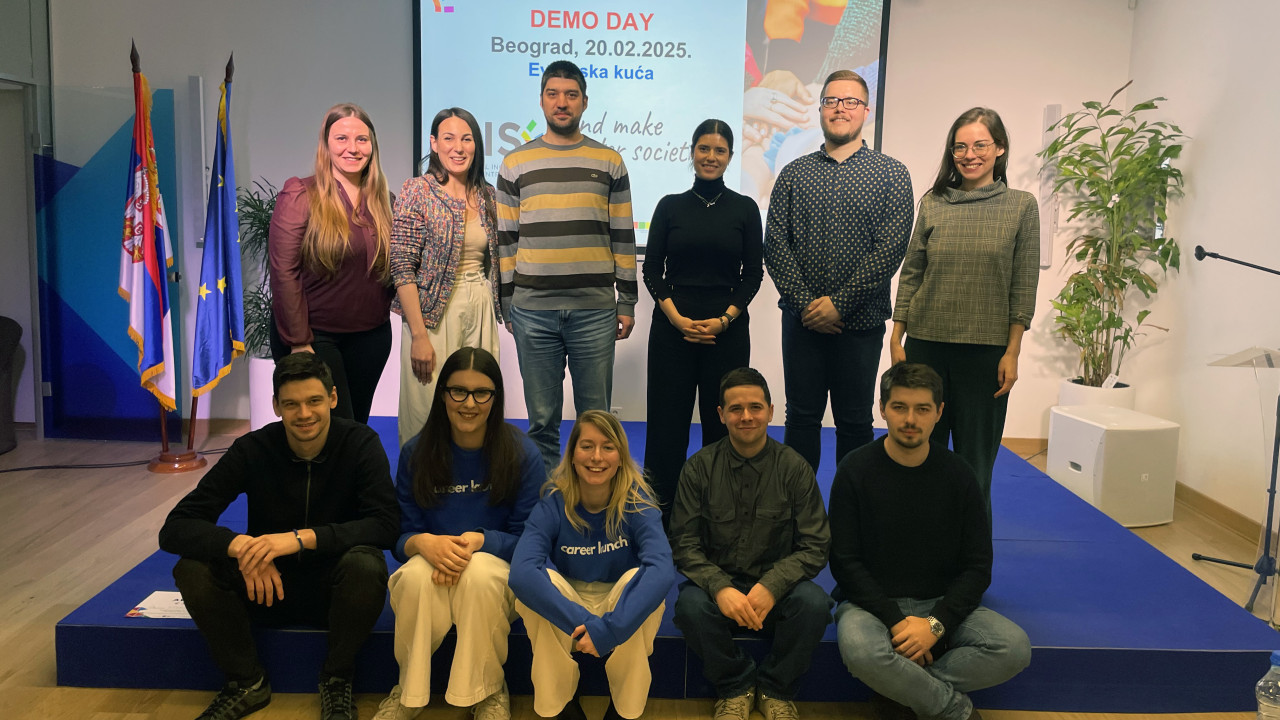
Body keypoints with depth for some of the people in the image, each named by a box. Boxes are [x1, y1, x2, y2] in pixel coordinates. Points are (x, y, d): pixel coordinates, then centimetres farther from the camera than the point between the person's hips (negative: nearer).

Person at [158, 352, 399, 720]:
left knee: (366, 564, -34)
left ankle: (336, 680, -7)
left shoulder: (360, 443, -13)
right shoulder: (253, 449, -11)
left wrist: (302, 537, -36)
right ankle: (248, 682, -1)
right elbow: (175, 528, -16)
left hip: (333, 588, -2)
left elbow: (384, 524, -24)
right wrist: (238, 545, -37)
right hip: (267, 585, 2)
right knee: (192, 568, -24)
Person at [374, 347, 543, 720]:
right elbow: (401, 536, 1)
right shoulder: (416, 452, 0)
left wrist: (477, 541, -25)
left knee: (479, 573, -36)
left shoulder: (521, 453, -6)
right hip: (430, 566, 2)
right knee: (416, 576, -33)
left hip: (495, 568, -1)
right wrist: (424, 543, -24)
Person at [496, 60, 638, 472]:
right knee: (542, 419, 7)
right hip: (532, 310, 0)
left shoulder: (609, 162, 9)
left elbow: (623, 236, 8)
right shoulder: (516, 164, 9)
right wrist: (507, 306, 5)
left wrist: (627, 303, 3)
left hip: (595, 309, 0)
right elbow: (505, 239, 9)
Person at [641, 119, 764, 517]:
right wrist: (676, 317, -9)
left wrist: (724, 319, -9)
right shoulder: (670, 206, 6)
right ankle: (660, 507, 10)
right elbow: (652, 270, 3)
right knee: (668, 417, 0)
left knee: (721, 419, 2)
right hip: (672, 328, 0)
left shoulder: (745, 208, 5)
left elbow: (753, 274, 4)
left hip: (728, 330, 0)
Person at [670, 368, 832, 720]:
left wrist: (772, 586, -24)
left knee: (814, 602, -31)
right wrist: (720, 588, -24)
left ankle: (775, 690, -2)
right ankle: (736, 687, -3)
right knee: (691, 605, -32)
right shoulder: (699, 468, -3)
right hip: (718, 582, 0)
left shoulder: (794, 468, -3)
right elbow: (684, 544, -5)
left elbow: (815, 546, -5)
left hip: (776, 587, 0)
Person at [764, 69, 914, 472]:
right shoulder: (794, 173, 8)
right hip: (801, 319, 2)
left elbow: (890, 248, -8)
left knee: (855, 422, 8)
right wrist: (805, 302, -11)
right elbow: (774, 243, 1)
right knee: (802, 417, 9)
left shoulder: (891, 174, 2)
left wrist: (839, 303, -14)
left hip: (860, 321, -1)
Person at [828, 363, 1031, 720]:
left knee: (1014, 648, -22)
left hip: (941, 605, 3)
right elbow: (844, 561, -8)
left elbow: (977, 567, 0)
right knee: (860, 650, -36)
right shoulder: (855, 470, -7)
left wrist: (936, 623, -16)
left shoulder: (957, 474, 0)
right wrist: (896, 620, -19)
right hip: (872, 602, -3)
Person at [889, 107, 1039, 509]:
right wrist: (896, 341, 4)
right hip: (926, 344, 2)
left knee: (975, 459, 5)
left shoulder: (1021, 206, 2)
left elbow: (1024, 287, 0)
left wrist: (1012, 353, -5)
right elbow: (910, 275, 8)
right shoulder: (932, 204, 6)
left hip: (986, 350, -1)